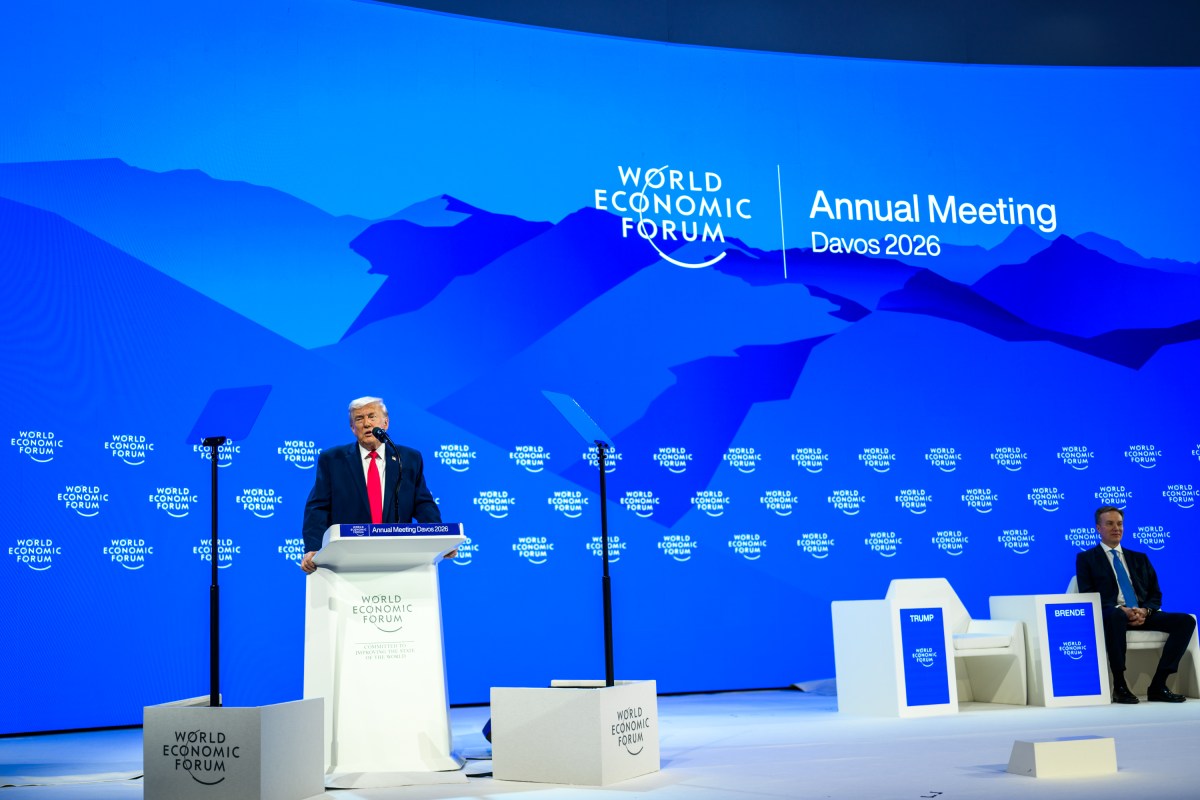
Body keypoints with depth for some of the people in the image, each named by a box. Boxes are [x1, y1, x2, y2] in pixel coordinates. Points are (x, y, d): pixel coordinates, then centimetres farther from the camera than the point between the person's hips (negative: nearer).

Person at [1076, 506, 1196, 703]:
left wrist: (1144, 611, -8)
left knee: (1186, 621, -20)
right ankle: (1119, 686, -32)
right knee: (1115, 616, -41)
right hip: (1110, 615, -5)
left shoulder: (1140, 559, 25)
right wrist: (1121, 610, -17)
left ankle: (1158, 686, -20)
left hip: (1143, 615, 5)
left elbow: (1156, 594, 17)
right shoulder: (1086, 559, 11)